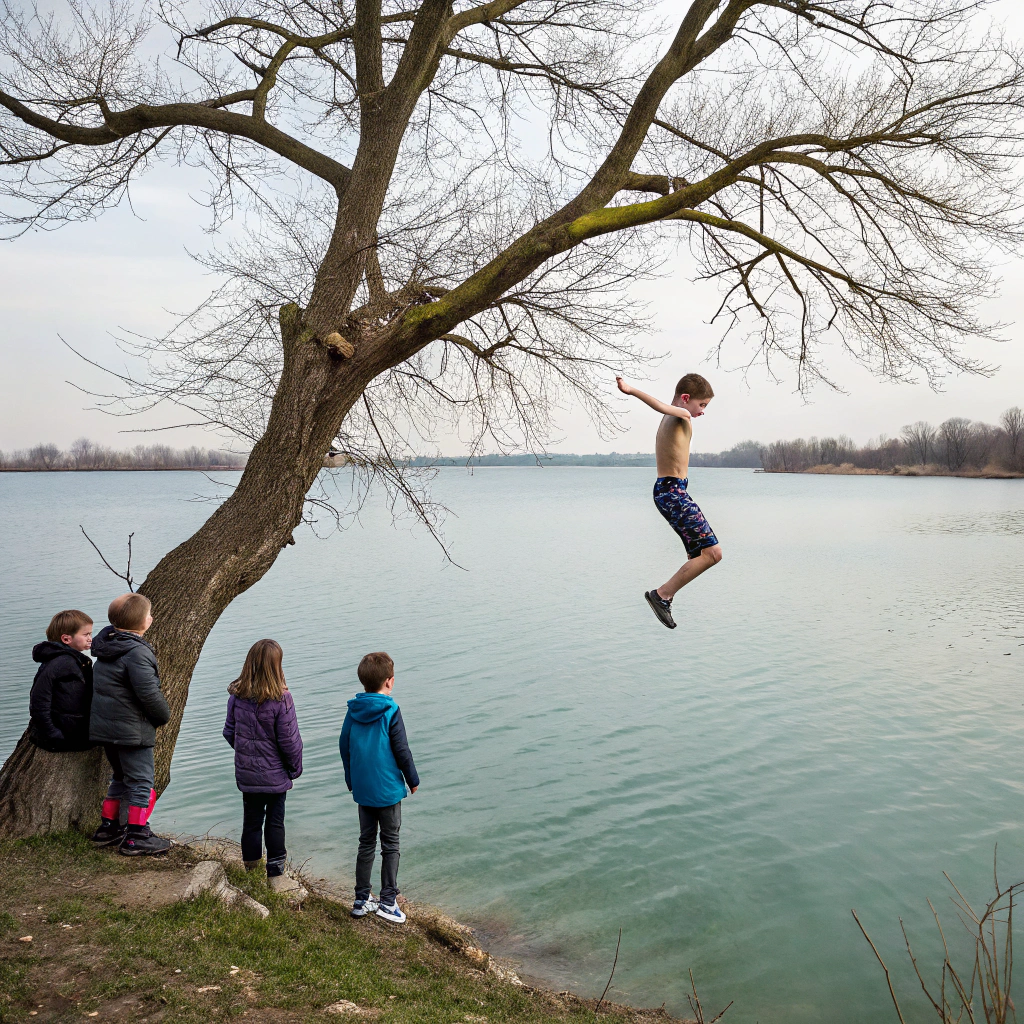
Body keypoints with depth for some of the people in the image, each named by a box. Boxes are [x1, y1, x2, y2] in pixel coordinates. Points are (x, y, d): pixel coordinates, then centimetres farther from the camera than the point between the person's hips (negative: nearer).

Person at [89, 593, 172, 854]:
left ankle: (108, 828, 30)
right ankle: (136, 837, 6)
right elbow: (148, 693, -26)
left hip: (105, 726, 9)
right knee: (142, 781, 1)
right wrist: (164, 716, -7)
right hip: (132, 730, -9)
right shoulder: (137, 652, -21)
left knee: (121, 777, 23)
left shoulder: (106, 647, 9)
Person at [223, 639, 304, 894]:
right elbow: (289, 741, -15)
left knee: (251, 820, 16)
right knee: (275, 822, 8)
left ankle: (251, 870, 28)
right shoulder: (281, 699, -20)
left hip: (246, 773, 4)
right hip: (275, 774, -4)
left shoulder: (236, 696, -7)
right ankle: (276, 875, 14)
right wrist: (295, 768, 1)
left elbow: (229, 732, 4)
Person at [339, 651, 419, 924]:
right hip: (388, 789, -5)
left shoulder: (353, 710, 0)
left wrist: (351, 780, 20)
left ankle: (361, 900, 22)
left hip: (362, 789, 5)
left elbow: (344, 746, 7)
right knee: (390, 845, 7)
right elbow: (402, 750, -12)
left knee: (366, 843, 16)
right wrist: (413, 780, 2)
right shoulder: (390, 711, -16)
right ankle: (388, 901, 9)